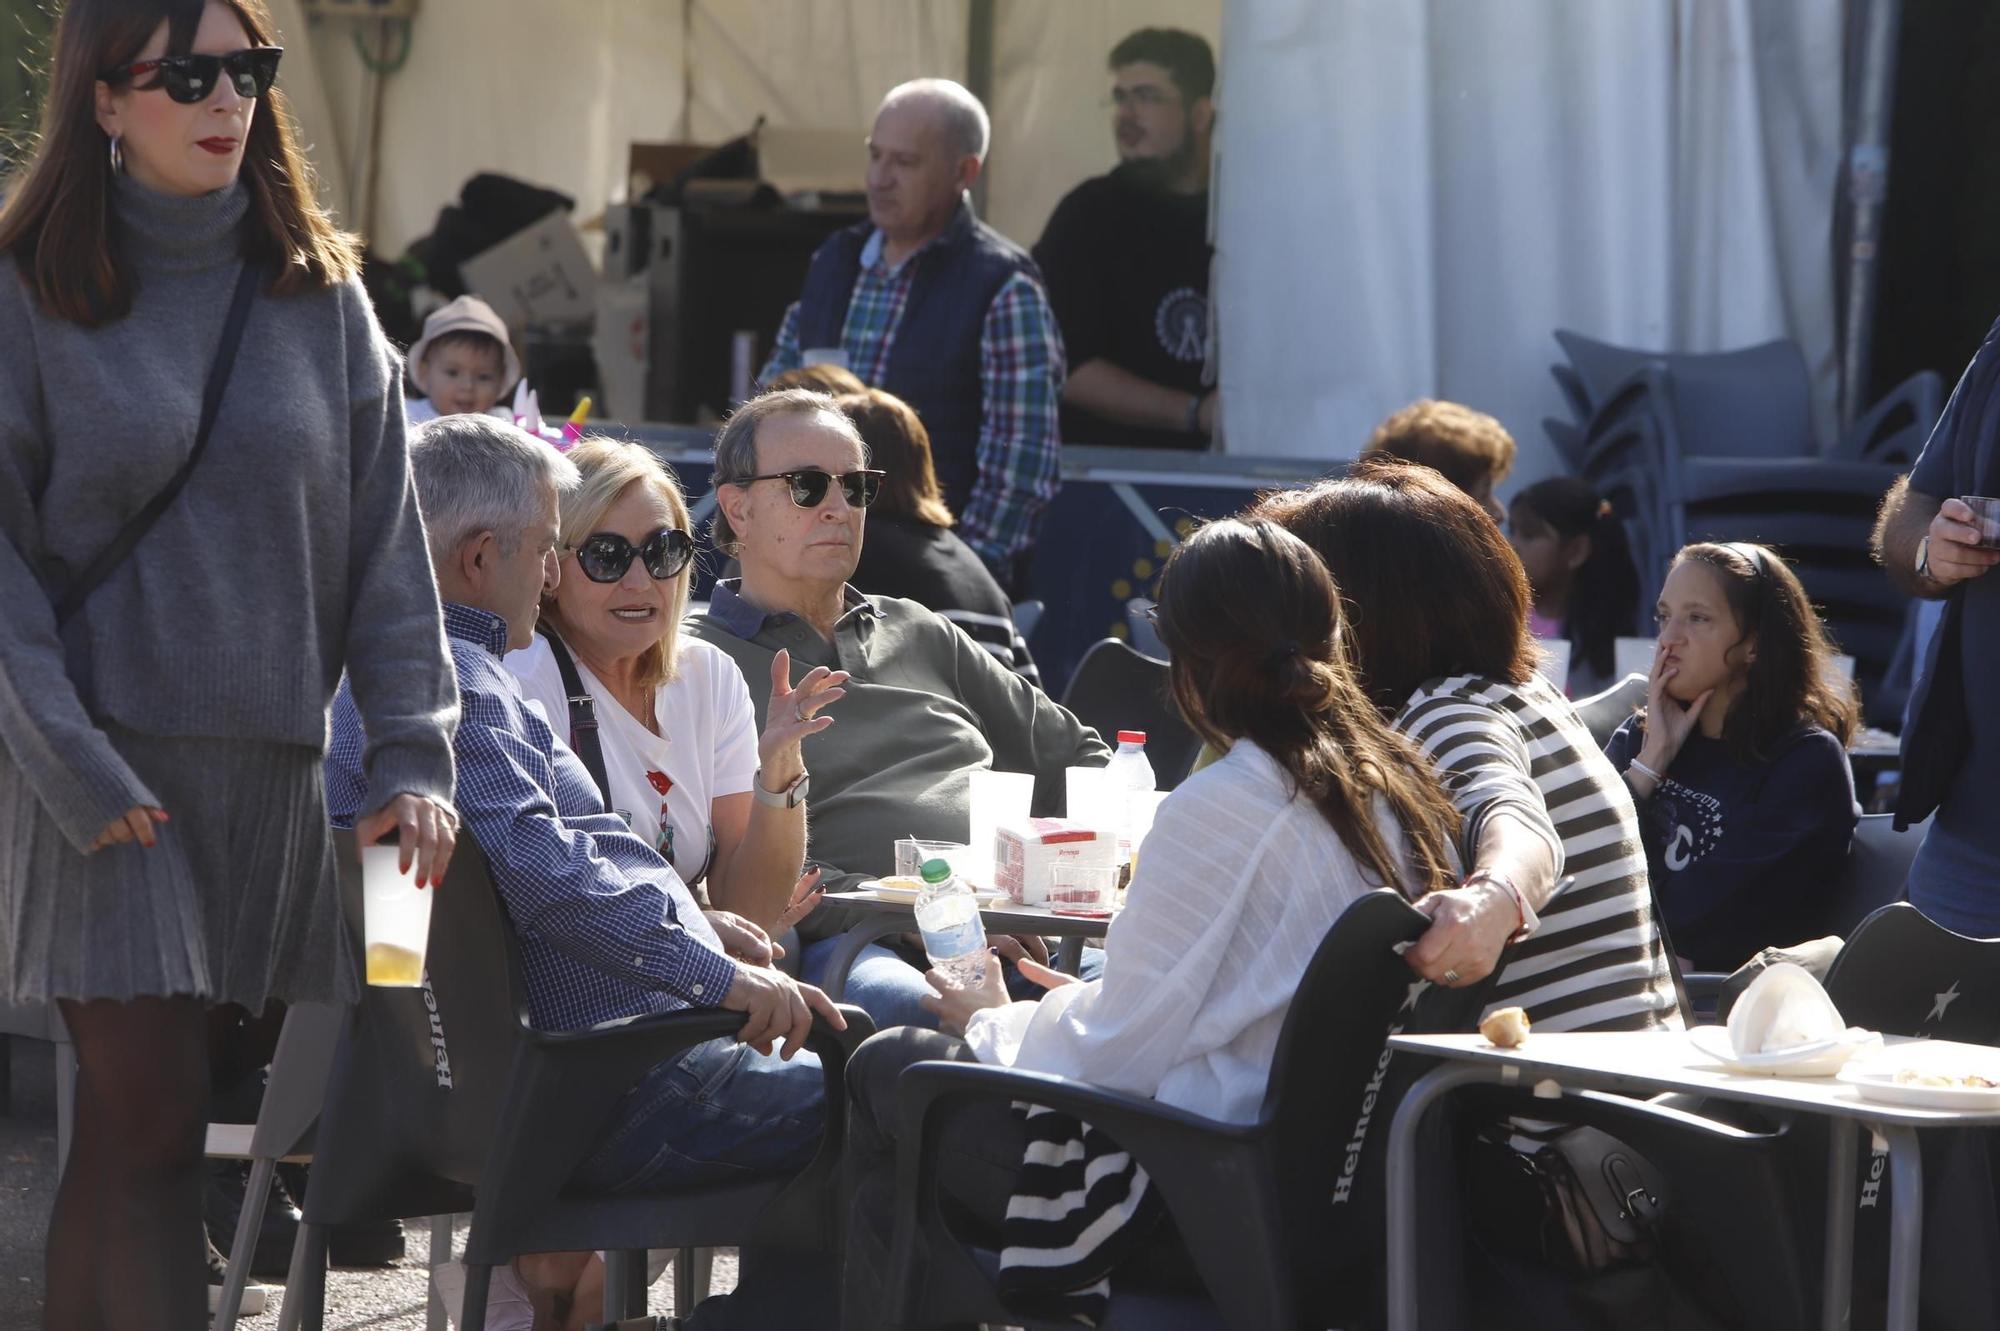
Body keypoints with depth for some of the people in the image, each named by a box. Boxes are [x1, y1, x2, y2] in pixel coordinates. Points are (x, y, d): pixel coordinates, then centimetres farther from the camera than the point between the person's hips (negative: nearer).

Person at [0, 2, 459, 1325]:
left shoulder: (319, 292, 9)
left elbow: (385, 536, 8)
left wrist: (412, 751, -1)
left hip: (269, 759, 3)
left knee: (127, 1124, 5)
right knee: (152, 1120, -8)